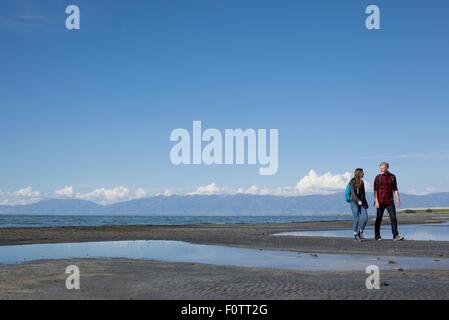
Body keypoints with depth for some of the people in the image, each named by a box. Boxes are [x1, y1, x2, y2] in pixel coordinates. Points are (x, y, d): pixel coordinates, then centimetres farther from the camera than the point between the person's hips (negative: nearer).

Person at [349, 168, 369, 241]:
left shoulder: (362, 182, 13)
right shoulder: (352, 182, -8)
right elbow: (353, 192, -17)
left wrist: (365, 202, 17)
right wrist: (358, 200, -28)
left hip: (362, 202, 6)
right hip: (354, 202, -6)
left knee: (365, 218, -6)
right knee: (356, 219, -6)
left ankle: (360, 233, 12)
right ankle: (356, 235, 4)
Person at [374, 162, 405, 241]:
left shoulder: (392, 177, 7)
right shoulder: (378, 178, -1)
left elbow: (395, 189, 8)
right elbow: (375, 190, -4)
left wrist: (398, 199, 0)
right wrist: (376, 201, -13)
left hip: (390, 201, 2)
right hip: (380, 202, -2)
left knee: (393, 217, -7)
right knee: (379, 218, 5)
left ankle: (395, 235, -9)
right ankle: (377, 235, 16)